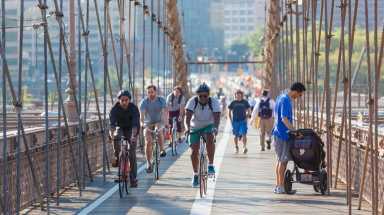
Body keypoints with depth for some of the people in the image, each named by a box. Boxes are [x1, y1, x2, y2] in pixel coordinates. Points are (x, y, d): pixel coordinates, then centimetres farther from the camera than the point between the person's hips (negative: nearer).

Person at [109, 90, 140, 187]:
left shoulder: (134, 108, -23)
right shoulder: (115, 109, -20)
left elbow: (135, 123, -35)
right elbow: (112, 122, -32)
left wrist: (133, 136, -51)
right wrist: (112, 133, -52)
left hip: (131, 129, -1)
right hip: (120, 128, 1)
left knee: (132, 154, -10)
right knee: (116, 138, -36)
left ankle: (133, 179, -6)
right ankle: (117, 157, -14)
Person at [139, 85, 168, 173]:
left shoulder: (161, 100, -11)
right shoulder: (144, 102, -12)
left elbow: (165, 112, -23)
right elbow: (142, 114, -24)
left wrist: (166, 122, -41)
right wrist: (142, 123, -44)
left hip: (159, 122, -1)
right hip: (148, 123, 1)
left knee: (159, 130, -35)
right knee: (148, 142, -15)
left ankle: (162, 149, -13)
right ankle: (149, 163, -6)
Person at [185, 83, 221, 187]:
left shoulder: (214, 102, -21)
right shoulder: (192, 102, -21)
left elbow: (216, 117, -32)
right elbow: (187, 116, -30)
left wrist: (215, 128, -52)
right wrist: (187, 127, -49)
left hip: (208, 126, -1)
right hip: (195, 128, 1)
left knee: (210, 138, -34)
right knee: (194, 151, -5)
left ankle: (211, 165, -25)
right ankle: (195, 175, 15)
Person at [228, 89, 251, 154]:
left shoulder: (245, 102, 2)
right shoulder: (233, 103, 3)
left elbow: (249, 111, 10)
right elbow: (229, 112, 11)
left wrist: (246, 118, -1)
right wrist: (231, 120, 3)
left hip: (243, 121, -1)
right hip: (235, 121, 1)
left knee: (244, 134, -12)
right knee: (236, 135, 7)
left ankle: (244, 147, -11)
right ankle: (236, 147, 20)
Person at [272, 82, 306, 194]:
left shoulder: (281, 97, 12)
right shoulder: (286, 101, -19)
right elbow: (284, 119, -26)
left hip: (278, 133, 10)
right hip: (282, 134, -10)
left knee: (280, 160, 14)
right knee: (283, 161, -4)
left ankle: (278, 186, 18)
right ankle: (280, 187, 0)